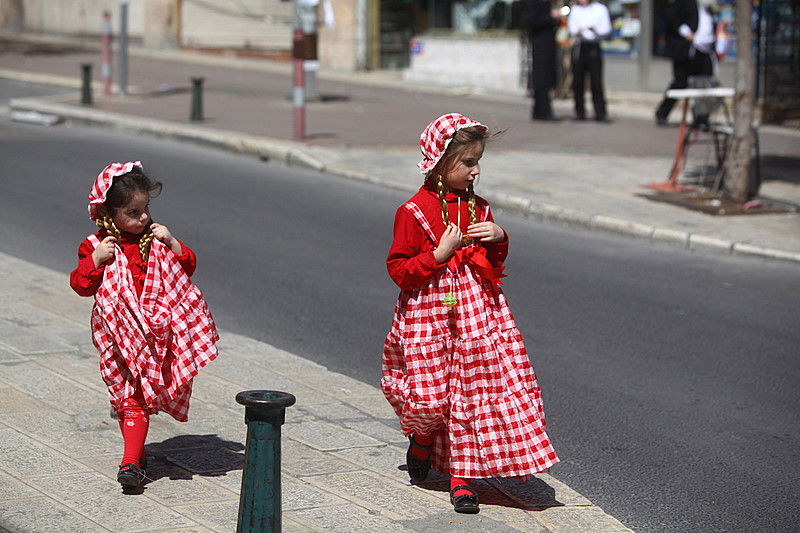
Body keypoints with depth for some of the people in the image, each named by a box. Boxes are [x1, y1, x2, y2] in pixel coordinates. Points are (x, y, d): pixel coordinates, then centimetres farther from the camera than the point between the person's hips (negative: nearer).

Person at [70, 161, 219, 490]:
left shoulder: (155, 239, 10)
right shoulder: (95, 245, 0)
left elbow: (188, 266, 9)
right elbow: (81, 285, -2)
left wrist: (171, 243, -6)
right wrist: (96, 260, -17)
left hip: (156, 332, 2)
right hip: (120, 334, -2)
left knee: (135, 398, 0)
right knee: (129, 396, -1)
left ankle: (131, 460, -3)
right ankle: (134, 456, 11)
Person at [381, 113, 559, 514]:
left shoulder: (478, 207, 9)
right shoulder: (414, 212, -9)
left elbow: (495, 262, 19)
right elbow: (398, 270, -9)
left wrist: (499, 238, -2)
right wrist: (439, 255, -20)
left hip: (476, 309, 5)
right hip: (430, 312, -4)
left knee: (471, 392, -1)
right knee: (430, 398, -3)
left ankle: (461, 478, 6)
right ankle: (422, 441, 32)